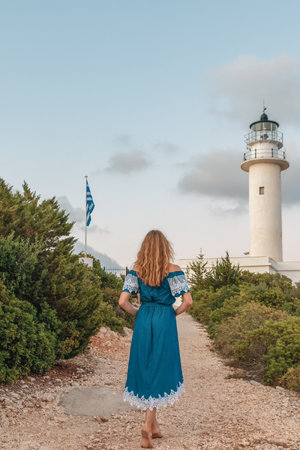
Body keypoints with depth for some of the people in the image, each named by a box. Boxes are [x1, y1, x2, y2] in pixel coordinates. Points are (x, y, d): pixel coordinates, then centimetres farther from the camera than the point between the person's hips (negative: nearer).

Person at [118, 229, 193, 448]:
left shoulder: (136, 270, 1)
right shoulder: (173, 270, -6)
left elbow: (123, 301, -5)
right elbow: (188, 301, -11)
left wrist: (137, 312, 12)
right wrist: (175, 312, 6)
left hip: (143, 323, 3)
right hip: (165, 324, -3)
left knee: (145, 370, 14)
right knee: (160, 371, 6)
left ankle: (154, 424, 24)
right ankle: (148, 424, -4)